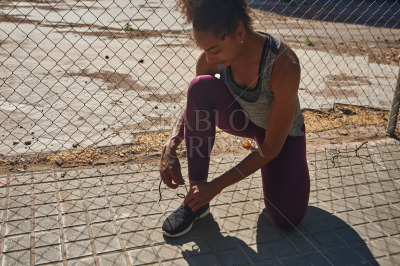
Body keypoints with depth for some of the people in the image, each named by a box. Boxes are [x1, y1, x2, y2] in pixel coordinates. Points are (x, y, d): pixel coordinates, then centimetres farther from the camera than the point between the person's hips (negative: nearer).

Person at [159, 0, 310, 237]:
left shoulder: (285, 65, -37)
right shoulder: (211, 58, -24)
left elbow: (272, 147, -30)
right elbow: (192, 104, -6)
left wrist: (217, 186, -30)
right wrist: (169, 149, -25)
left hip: (282, 132, -3)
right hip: (241, 118, 3)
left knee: (287, 218, -20)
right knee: (201, 86, -31)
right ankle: (197, 198, -19)